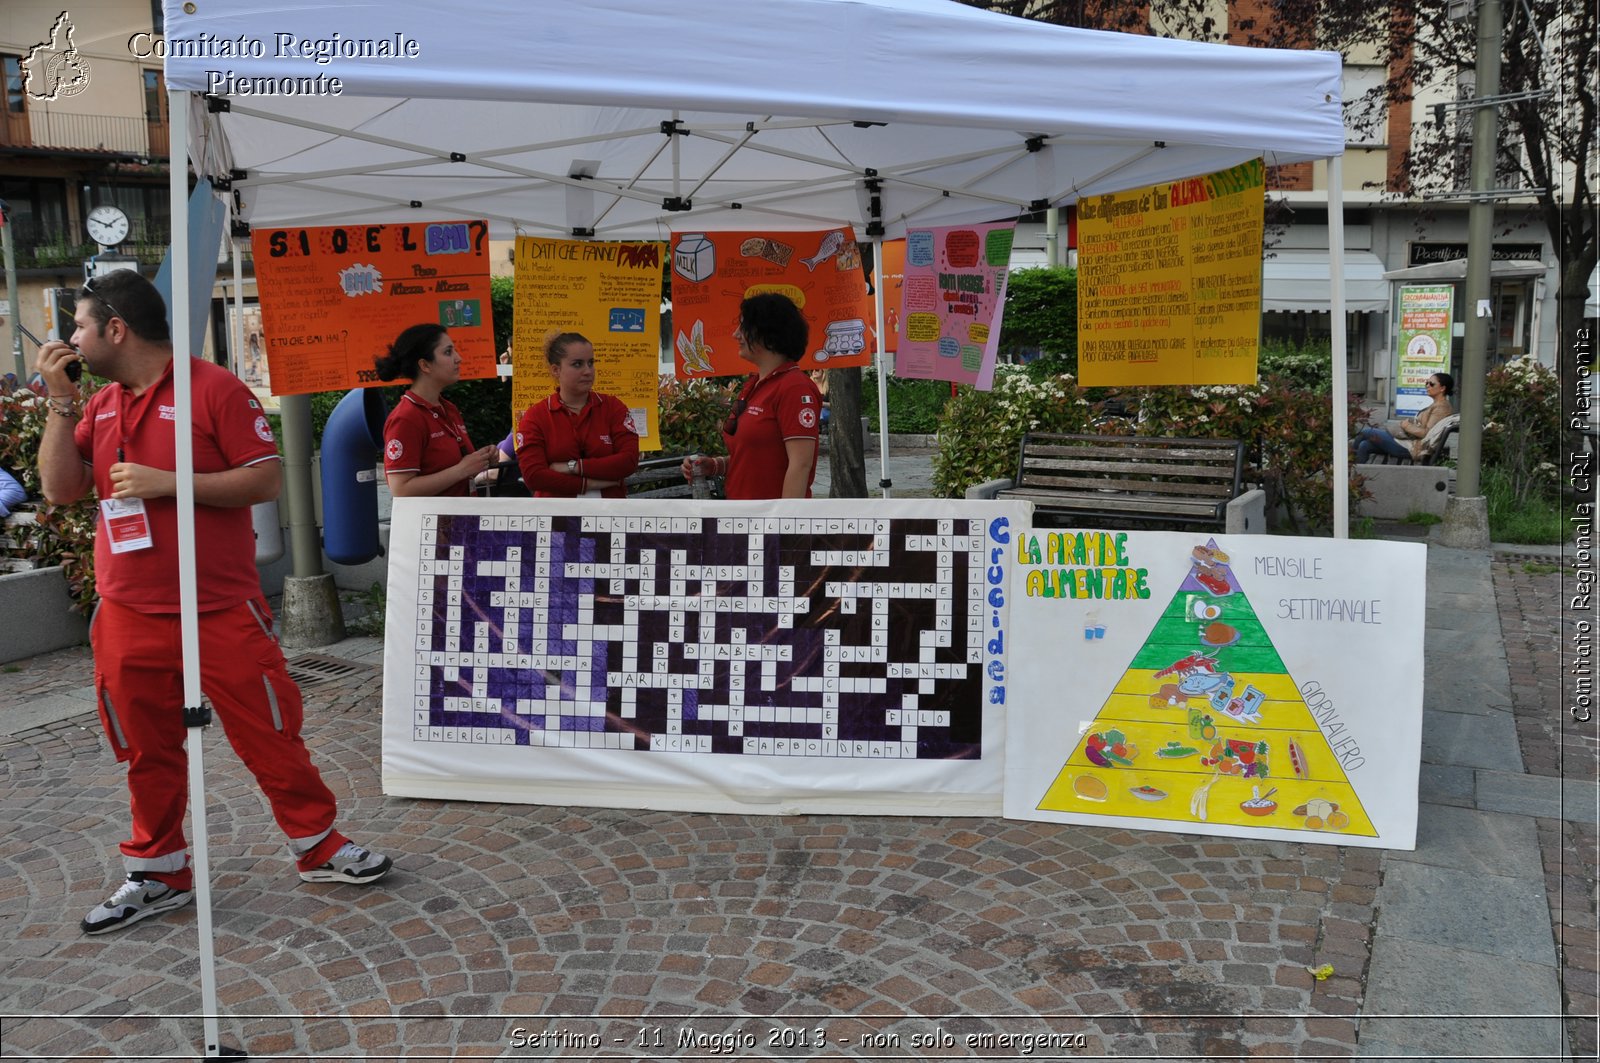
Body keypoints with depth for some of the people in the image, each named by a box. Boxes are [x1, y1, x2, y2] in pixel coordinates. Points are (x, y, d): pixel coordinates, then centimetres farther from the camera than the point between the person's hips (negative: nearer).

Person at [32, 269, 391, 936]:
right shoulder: (100, 406, 12)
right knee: (148, 753, 13)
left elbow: (267, 480, -12)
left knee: (270, 736, 1)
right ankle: (158, 874, 28)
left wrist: (166, 483, -17)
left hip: (222, 613, -5)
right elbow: (59, 489, 6)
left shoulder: (214, 389, -7)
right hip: (129, 618, 5)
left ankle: (319, 848, 18)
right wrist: (60, 402, -2)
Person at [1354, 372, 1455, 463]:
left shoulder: (1442, 407, -12)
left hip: (1414, 449, -10)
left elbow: (1427, 433, -21)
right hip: (1410, 442, 10)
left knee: (1365, 432, -7)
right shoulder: (1435, 405, 20)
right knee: (1364, 445, 0)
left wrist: (1408, 426, -10)